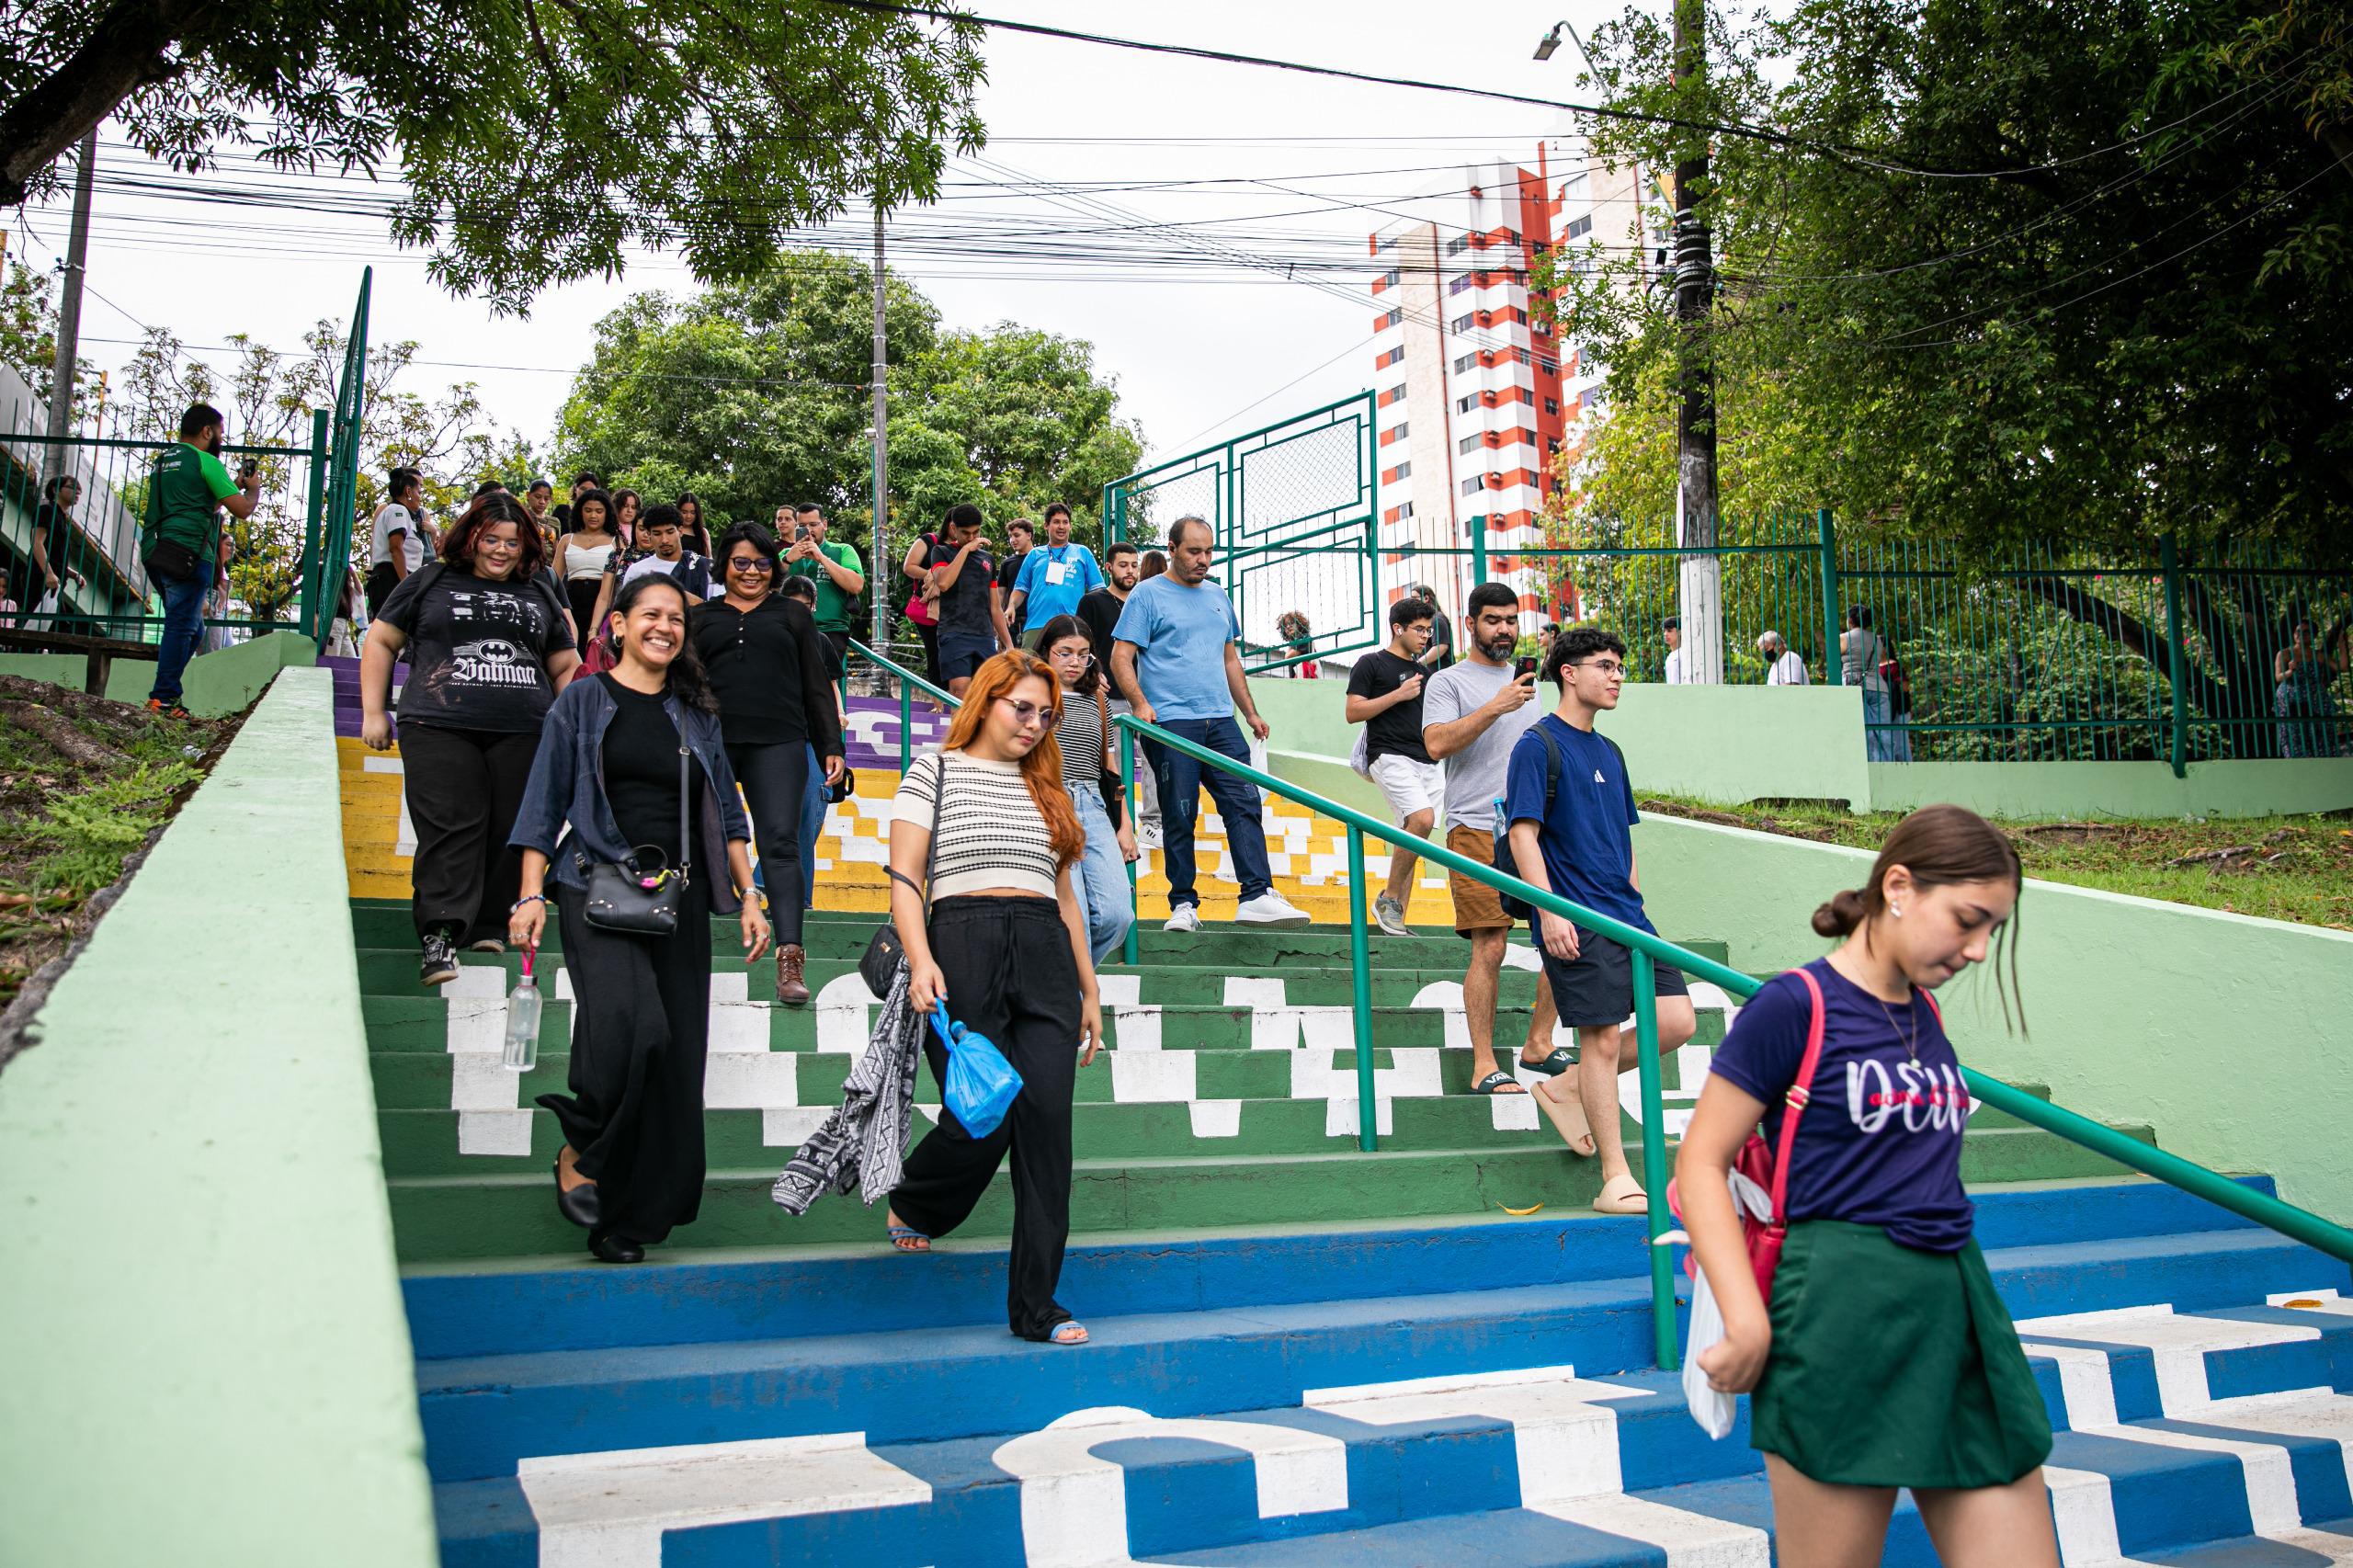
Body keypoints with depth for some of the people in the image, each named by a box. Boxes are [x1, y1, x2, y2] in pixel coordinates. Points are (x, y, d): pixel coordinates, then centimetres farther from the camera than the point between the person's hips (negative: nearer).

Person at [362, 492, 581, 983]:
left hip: (523, 736, 3)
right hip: (440, 730, -2)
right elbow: (381, 642, 15)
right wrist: (374, 712, 9)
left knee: (511, 832, -1)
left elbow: (566, 667, 26)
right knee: (450, 830, -11)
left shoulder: (539, 597, 21)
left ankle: (492, 925, 8)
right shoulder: (430, 583, 14)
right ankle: (439, 934, -13)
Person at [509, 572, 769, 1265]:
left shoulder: (697, 714, 16)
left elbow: (726, 813, 19)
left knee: (676, 1055, -1)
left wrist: (748, 899, 11)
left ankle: (630, 1216, 11)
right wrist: (531, 895, -6)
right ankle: (579, 1152, -2)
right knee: (625, 1020, -27)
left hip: (680, 896, 4)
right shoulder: (583, 701, 7)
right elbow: (544, 805, 4)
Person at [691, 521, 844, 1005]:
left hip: (778, 745, -2)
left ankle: (790, 957, -18)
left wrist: (830, 746, 6)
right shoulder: (701, 617, 17)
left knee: (780, 843, -11)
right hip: (710, 743, 2)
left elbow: (816, 686, 13)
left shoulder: (792, 615, 16)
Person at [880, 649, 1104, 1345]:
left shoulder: (1045, 787, 22)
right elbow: (904, 876, -1)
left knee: (1047, 1121, -5)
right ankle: (910, 1206, 26)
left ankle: (1036, 1308, 3)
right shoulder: (934, 770, 8)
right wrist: (920, 960, -16)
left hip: (1045, 959, 4)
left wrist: (1089, 988, 20)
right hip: (963, 949, -4)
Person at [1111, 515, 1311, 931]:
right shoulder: (1147, 594, 1)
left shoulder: (1217, 596, 19)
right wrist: (1141, 705, -20)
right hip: (1170, 723, -5)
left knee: (1244, 803, -4)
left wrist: (1251, 713, 21)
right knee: (1179, 817, -2)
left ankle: (1257, 897, -5)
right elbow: (1121, 658, -5)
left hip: (1220, 721, 5)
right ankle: (1183, 904, 7)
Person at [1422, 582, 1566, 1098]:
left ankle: (1539, 1045, 15)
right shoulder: (1448, 682, 4)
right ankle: (1484, 1067, -4)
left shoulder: (1528, 682, 23)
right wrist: (1495, 707, -19)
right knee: (1489, 948, -11)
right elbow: (1437, 744, -13)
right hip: (1477, 829, -6)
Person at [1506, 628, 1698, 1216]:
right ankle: (1616, 1178, 2)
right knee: (1604, 1038, -7)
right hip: (1577, 920, -8)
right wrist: (1550, 912, -19)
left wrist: (1636, 904, 19)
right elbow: (1524, 834, -12)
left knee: (1677, 1021, 0)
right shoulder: (1538, 744, -5)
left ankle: (1570, 1086, 18)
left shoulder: (1609, 752, 19)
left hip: (1626, 914, 8)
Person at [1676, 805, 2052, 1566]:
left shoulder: (1925, 1013, 13)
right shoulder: (1796, 1004, -10)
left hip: (1956, 1302, 7)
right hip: (1842, 1310, -7)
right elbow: (1700, 1162, -10)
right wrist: (1748, 1321, -17)